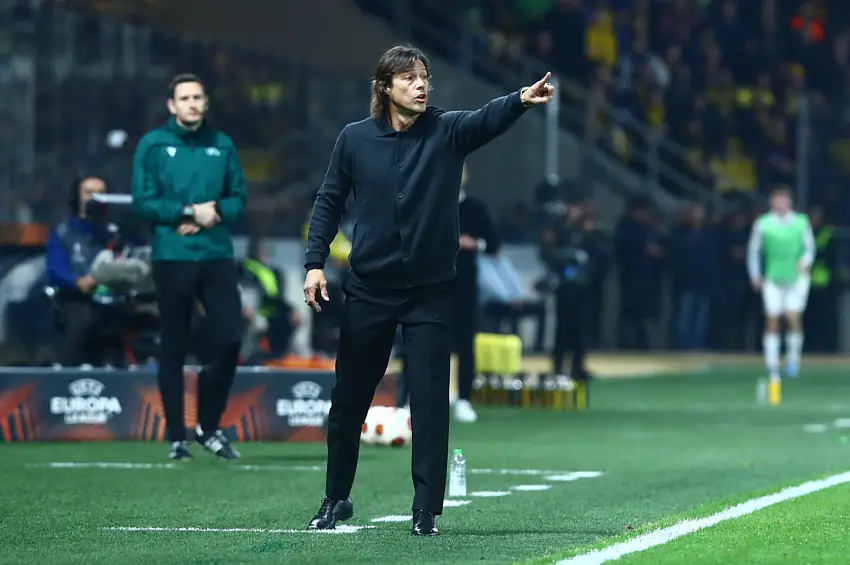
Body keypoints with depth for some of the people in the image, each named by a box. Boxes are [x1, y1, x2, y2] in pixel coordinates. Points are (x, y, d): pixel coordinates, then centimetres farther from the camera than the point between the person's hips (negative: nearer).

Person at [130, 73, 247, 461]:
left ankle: (209, 426, 14)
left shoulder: (222, 145, 9)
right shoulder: (153, 145, -1)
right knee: (173, 349, 2)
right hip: (172, 257, -3)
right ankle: (176, 437, 11)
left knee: (230, 340, -4)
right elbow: (142, 202, -6)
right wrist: (190, 211, -15)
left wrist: (214, 214, -10)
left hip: (217, 255, 3)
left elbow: (238, 199, 10)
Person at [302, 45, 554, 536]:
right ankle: (337, 499, 29)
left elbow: (488, 119, -26)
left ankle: (428, 510, 4)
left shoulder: (448, 131, -6)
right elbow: (330, 201, 6)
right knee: (349, 402, 12)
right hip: (369, 291, 1)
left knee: (430, 403, -4)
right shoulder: (355, 139, -2)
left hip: (431, 292, -1)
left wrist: (522, 101, -47)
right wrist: (315, 263, -3)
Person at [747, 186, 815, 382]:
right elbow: (753, 250, 10)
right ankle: (772, 367, -2)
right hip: (772, 278, 0)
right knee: (772, 320, -6)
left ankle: (793, 356, 9)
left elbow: (809, 247, 8)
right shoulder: (762, 224, 2)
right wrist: (755, 275, 5)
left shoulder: (801, 222, 3)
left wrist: (805, 262, -13)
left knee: (794, 317, -12)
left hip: (796, 278, 0)